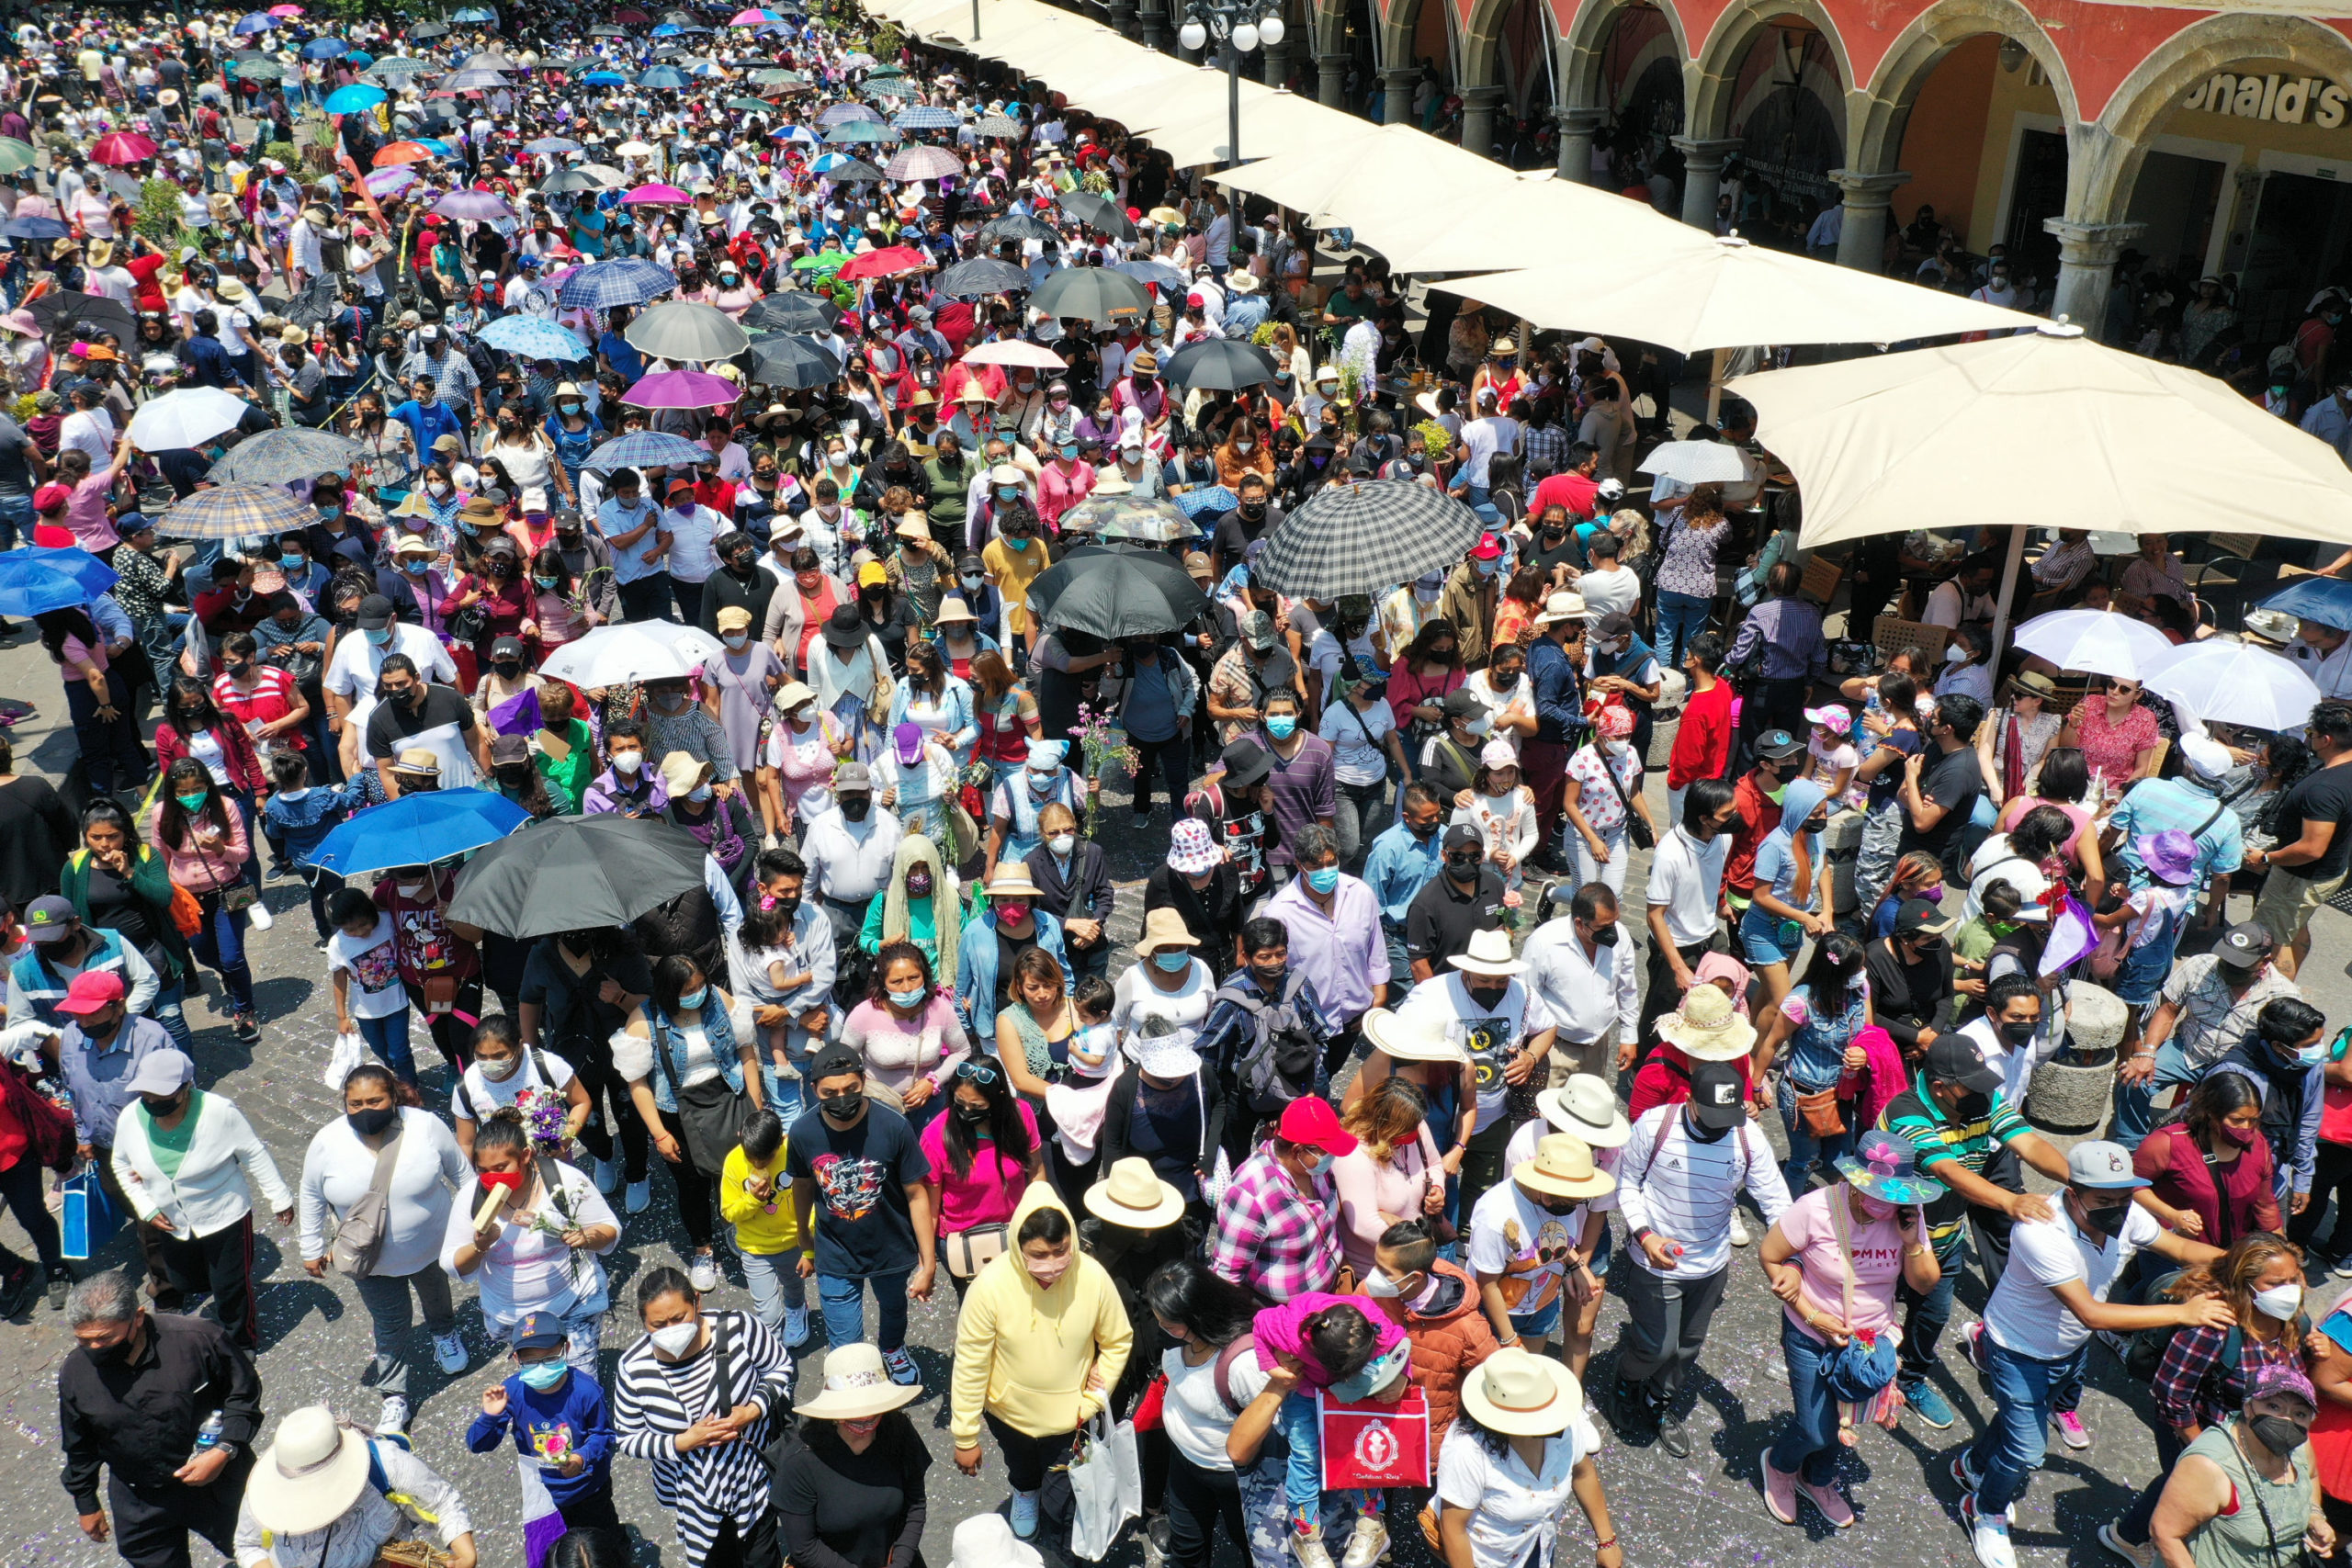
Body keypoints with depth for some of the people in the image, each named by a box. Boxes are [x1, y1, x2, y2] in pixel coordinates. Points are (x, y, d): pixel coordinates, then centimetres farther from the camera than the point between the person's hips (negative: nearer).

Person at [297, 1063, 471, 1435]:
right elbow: (312, 1199, -4)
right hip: (373, 1260, -1)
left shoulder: (426, 1126, -23)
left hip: (431, 1247, 1)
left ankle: (444, 1334, 61)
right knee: (390, 1327, 13)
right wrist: (312, 1249, 4)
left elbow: (461, 1173, -8)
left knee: (436, 1297, 29)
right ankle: (393, 1398, 34)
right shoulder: (327, 1143, -21)